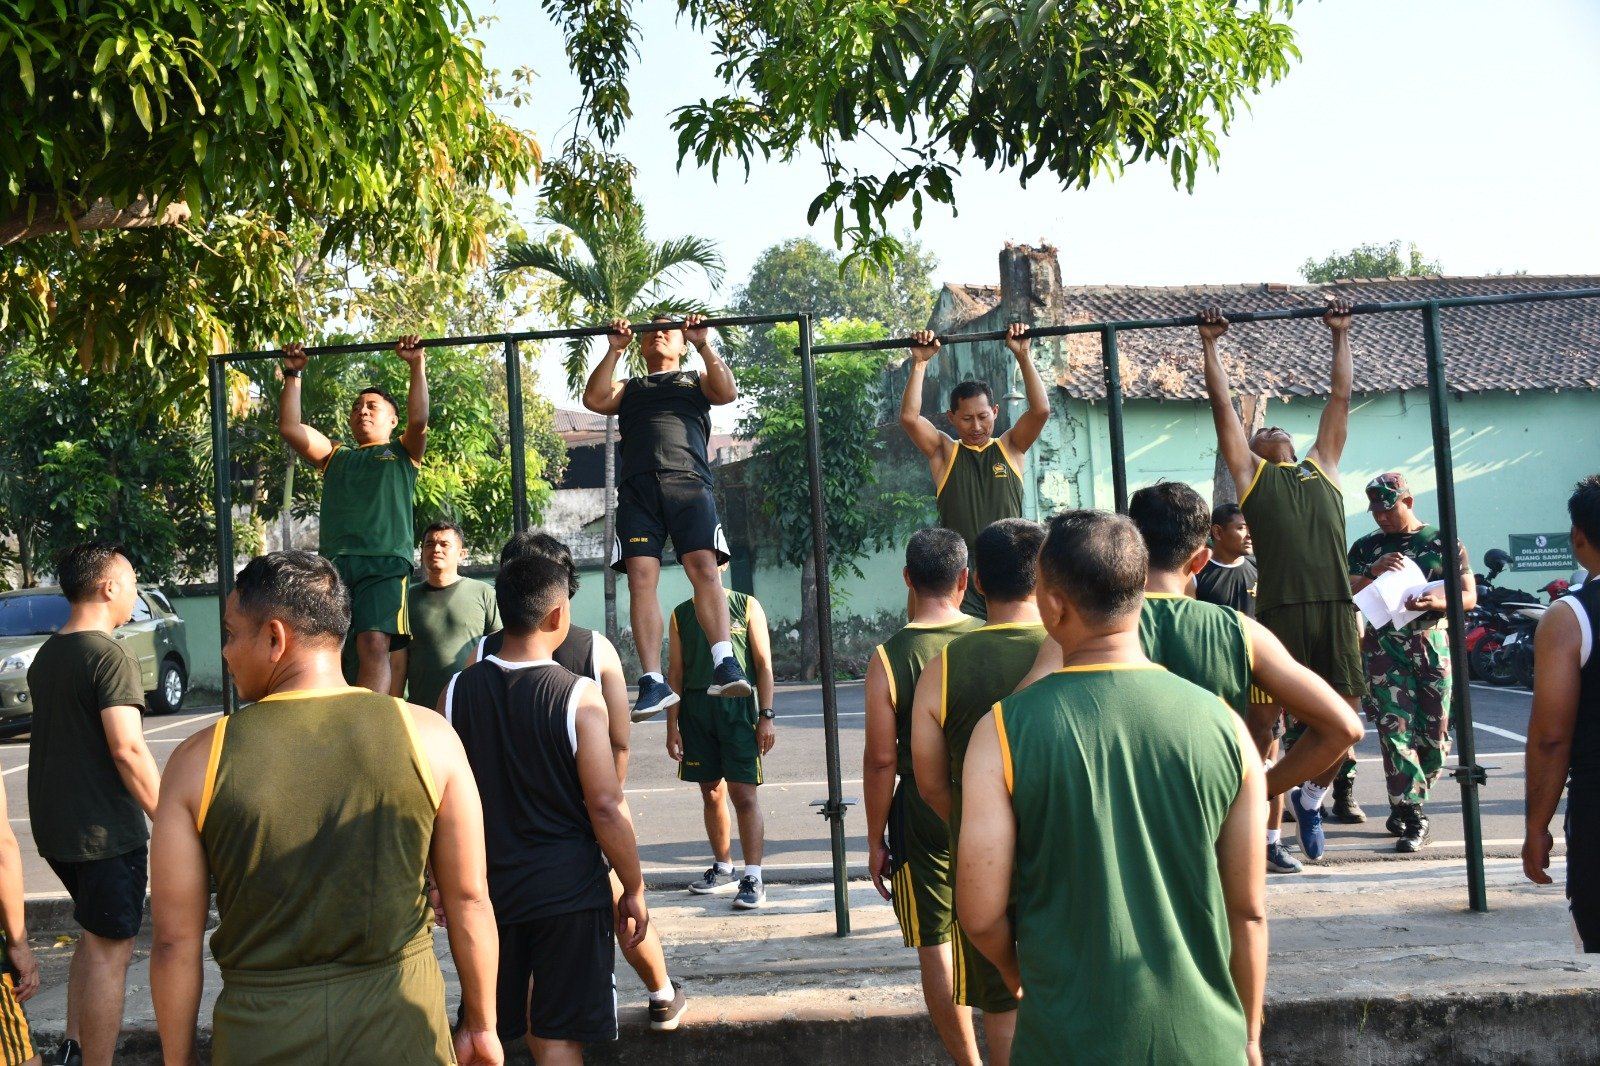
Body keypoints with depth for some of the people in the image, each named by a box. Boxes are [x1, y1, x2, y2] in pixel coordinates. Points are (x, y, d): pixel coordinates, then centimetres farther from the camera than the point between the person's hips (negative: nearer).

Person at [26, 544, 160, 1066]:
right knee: (110, 949, 1)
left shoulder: (45, 656, 11)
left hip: (53, 824, 9)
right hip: (104, 829, -9)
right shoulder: (108, 656, -18)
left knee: (95, 935, 24)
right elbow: (128, 751, -24)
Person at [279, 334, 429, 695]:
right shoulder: (335, 457, 31)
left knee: (374, 644, -21)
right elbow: (290, 428, 21)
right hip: (333, 560, 4)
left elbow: (419, 420, 3)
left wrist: (417, 366, 3)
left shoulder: (403, 454, 22)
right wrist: (293, 375, 23)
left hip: (385, 561, -4)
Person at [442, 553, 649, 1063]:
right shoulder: (579, 695, -14)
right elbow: (606, 806, -14)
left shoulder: (458, 690, -3)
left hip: (486, 887, 3)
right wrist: (634, 889, -3)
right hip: (567, 888, -3)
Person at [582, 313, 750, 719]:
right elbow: (594, 399, 13)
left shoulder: (696, 379, 29)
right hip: (637, 487, 2)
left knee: (704, 567, -22)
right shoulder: (628, 388, 33)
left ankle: (724, 663, -31)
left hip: (687, 481, -2)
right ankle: (653, 681, -18)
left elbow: (728, 392, 7)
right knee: (641, 578, -14)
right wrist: (614, 350, 13)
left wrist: (703, 344, 6)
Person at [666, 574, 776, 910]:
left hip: (738, 707, -3)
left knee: (744, 795, -7)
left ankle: (753, 878, -6)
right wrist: (672, 726, 3)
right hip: (695, 710, 3)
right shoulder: (681, 614, 11)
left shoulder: (747, 606, 4)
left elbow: (763, 664, 1)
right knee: (711, 793, 11)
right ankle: (723, 869, 23)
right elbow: (675, 672, 10)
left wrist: (767, 715, -7)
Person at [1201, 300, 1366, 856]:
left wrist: (1340, 335, 33)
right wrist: (1210, 346, 22)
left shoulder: (1323, 465, 25)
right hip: (1281, 608, -3)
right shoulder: (1250, 473, 17)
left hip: (1336, 606, 3)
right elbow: (1223, 407, 18)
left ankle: (1311, 794, 27)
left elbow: (1339, 397, 29)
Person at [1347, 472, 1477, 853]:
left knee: (1435, 735, 2)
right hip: (1384, 647, 0)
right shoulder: (1365, 547, 11)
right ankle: (1414, 817, -7)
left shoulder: (1444, 542, 8)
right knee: (1395, 731, -10)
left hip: (1434, 645, 0)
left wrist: (1438, 601, -17)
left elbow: (1469, 596, 4)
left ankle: (1403, 805, 21)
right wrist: (1374, 573, -13)